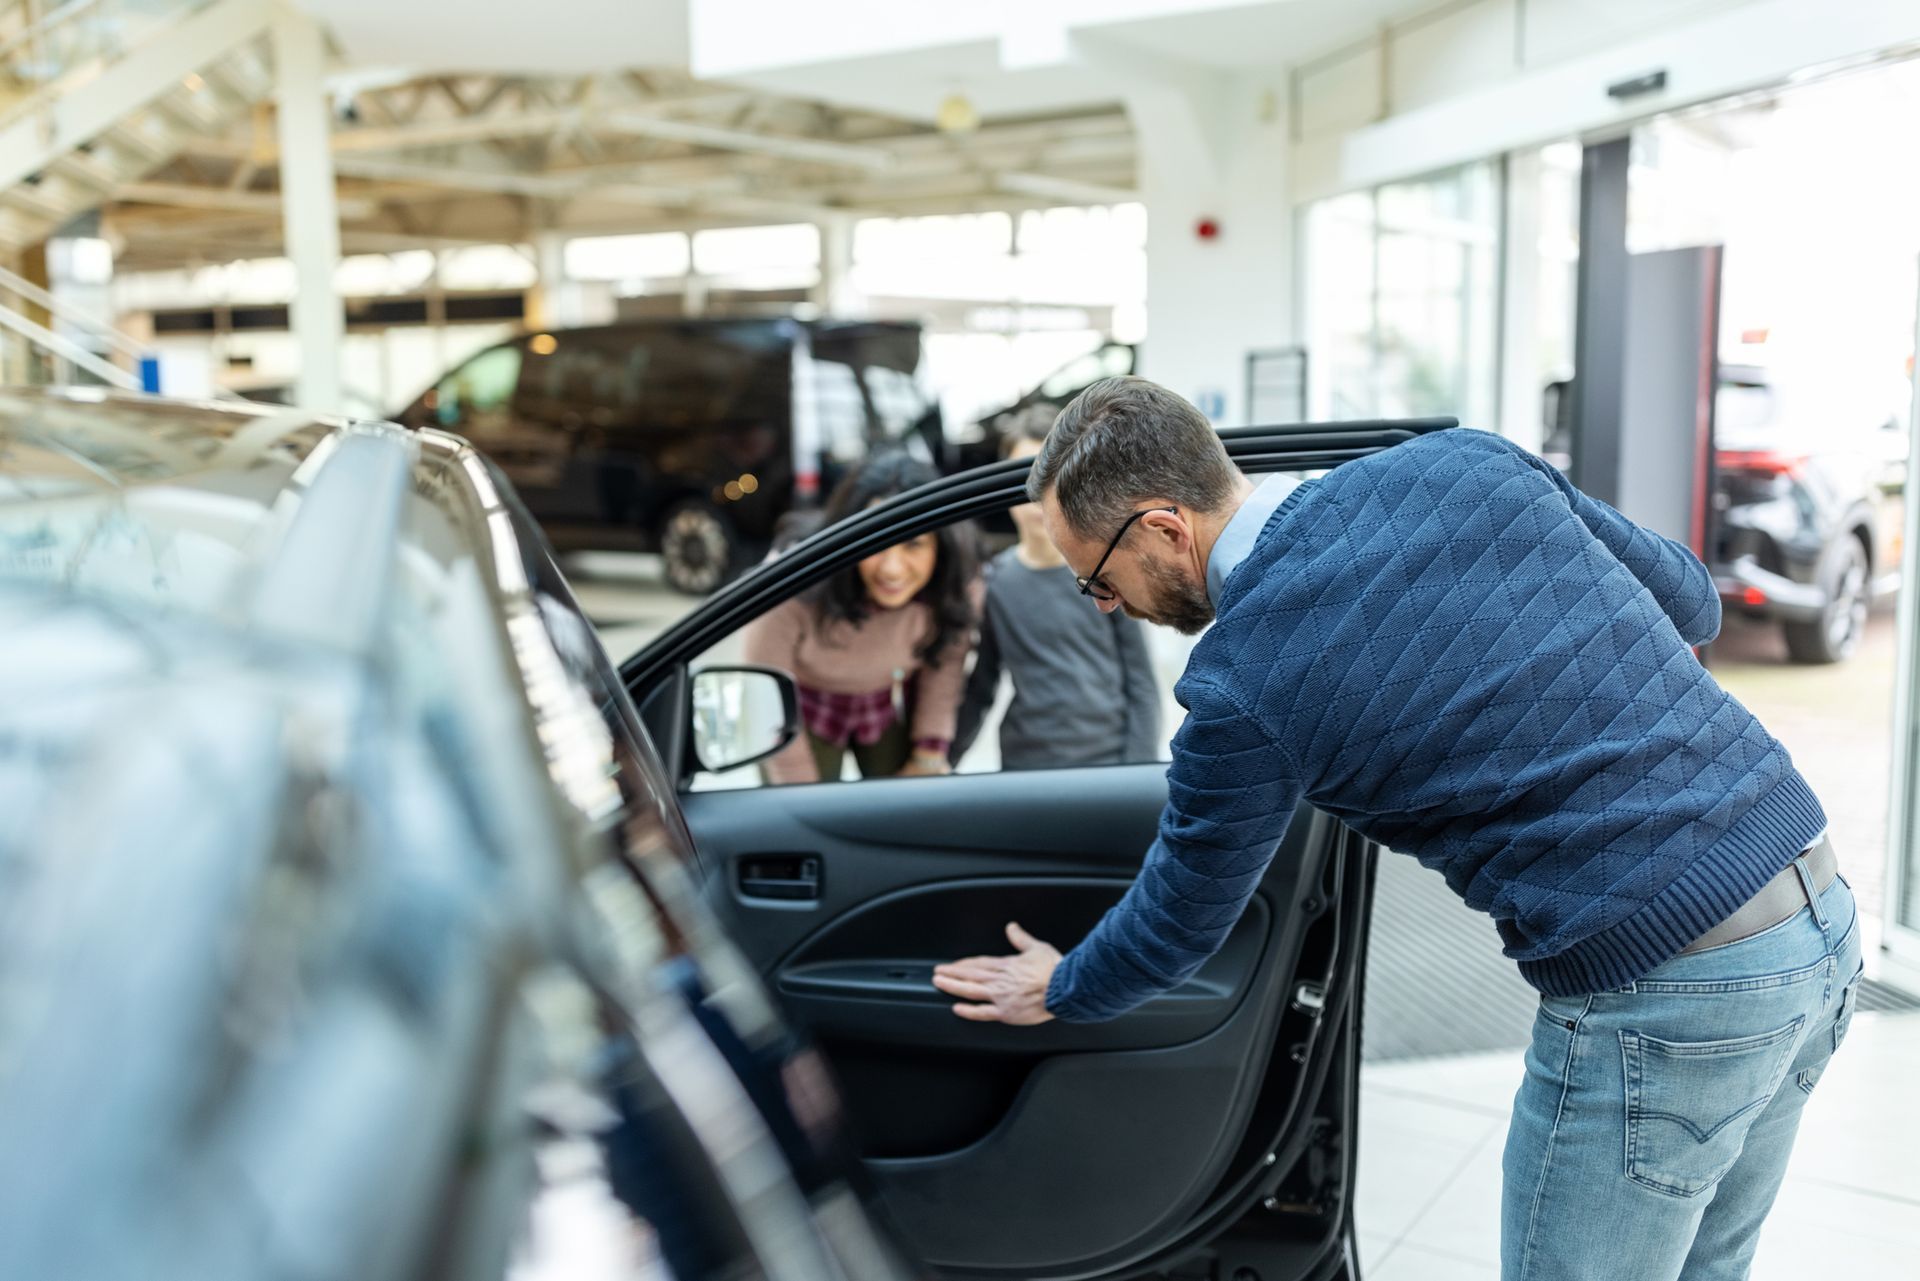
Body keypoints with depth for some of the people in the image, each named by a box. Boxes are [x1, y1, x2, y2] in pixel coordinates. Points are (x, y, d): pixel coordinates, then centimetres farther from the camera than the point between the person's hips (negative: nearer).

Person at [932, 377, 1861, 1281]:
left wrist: (1059, 991, 23)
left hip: (1661, 996, -8)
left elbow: (1182, 914, 3)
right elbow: (1690, 602, 12)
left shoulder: (1243, 687, -14)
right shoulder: (1463, 460, 1)